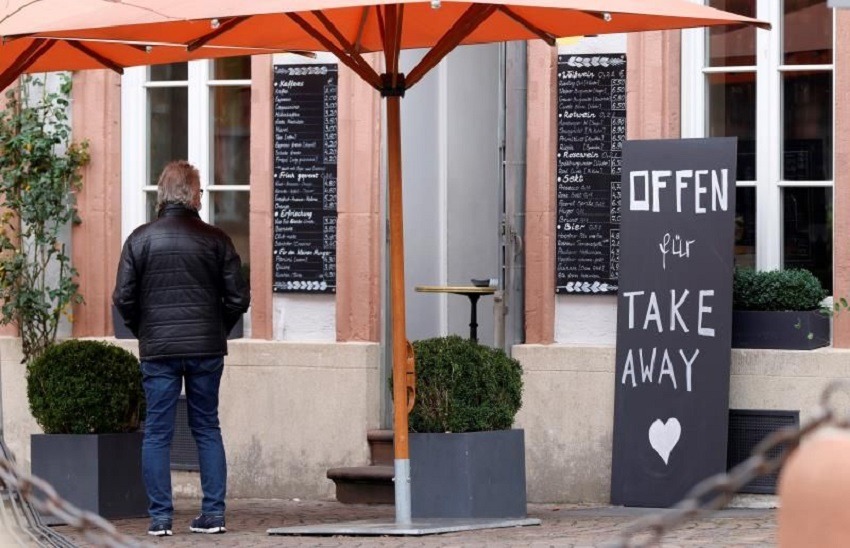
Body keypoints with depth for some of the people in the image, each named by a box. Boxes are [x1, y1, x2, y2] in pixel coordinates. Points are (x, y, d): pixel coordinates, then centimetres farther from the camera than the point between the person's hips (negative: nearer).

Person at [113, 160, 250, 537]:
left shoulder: (141, 239, -3)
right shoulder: (215, 240, 0)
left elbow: (123, 297, -4)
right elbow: (238, 298, 1)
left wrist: (144, 332, 11)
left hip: (158, 350, -1)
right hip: (207, 349, 1)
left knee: (157, 432, 3)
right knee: (207, 428, 11)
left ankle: (160, 516, 0)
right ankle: (213, 512, 8)